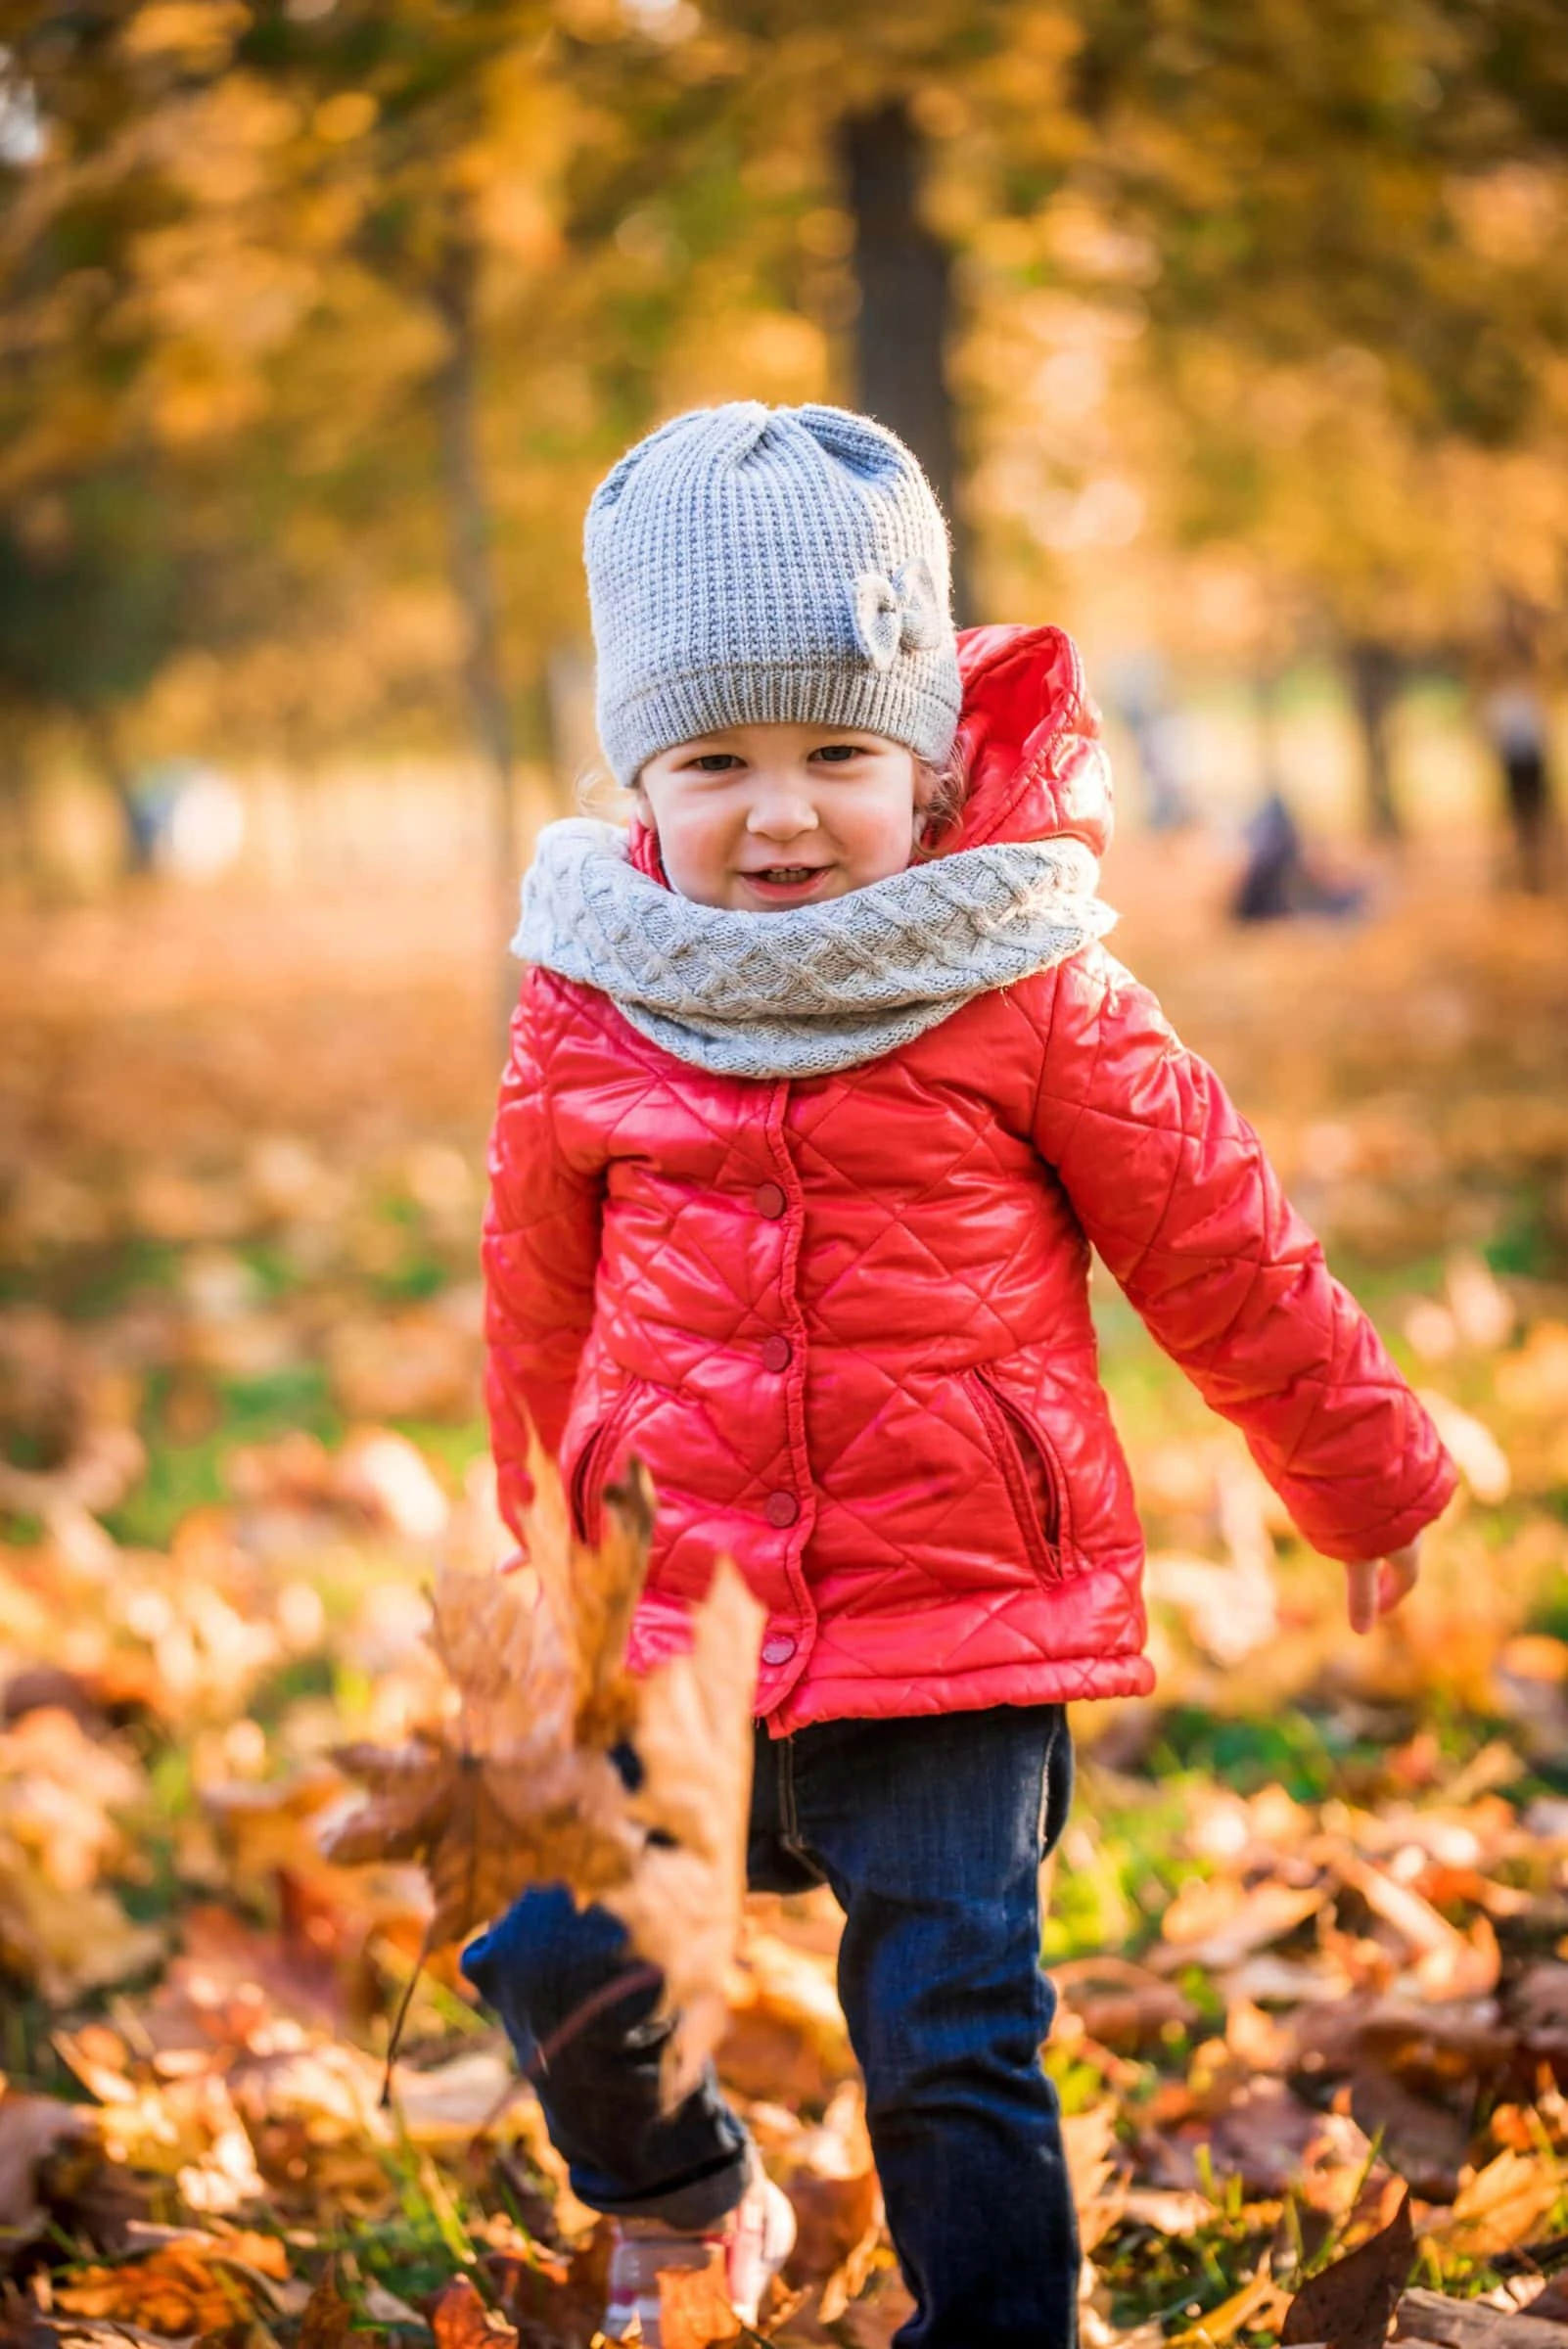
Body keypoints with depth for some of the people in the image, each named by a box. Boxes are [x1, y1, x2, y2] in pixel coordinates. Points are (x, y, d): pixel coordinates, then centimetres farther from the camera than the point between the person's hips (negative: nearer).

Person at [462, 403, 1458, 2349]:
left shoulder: (1027, 995, -8)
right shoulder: (589, 1017, 0)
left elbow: (1221, 1255, 3)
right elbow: (541, 1292, 17)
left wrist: (1369, 1481, 13)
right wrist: (546, 1536, 29)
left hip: (960, 1638, -3)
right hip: (679, 1634, 3)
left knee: (951, 2038, -3)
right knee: (552, 1963, 1)